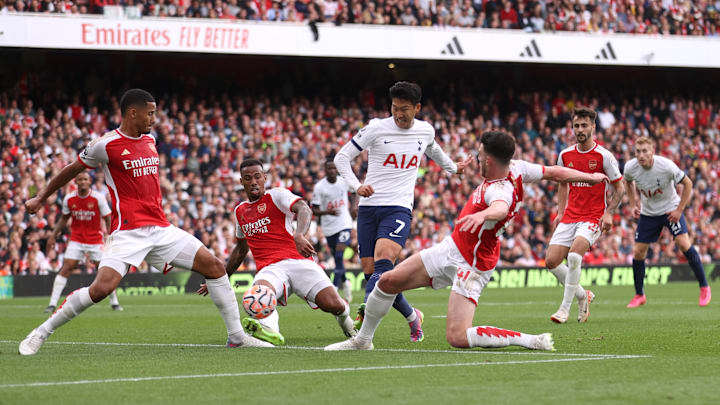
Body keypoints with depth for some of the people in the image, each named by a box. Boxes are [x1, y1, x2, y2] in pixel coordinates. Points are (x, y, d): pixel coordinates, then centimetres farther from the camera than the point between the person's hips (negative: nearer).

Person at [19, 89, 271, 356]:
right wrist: (40, 198, 15)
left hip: (160, 229, 7)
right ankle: (40, 334, -9)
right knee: (102, 287, -25)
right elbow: (73, 170, 7)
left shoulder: (149, 140, 13)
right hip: (127, 231, -7)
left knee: (215, 267, 1)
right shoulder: (106, 145, -7)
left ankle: (237, 336, 10)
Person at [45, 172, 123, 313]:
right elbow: (64, 219, 13)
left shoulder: (98, 198, -9)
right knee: (66, 267, -11)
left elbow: (108, 219, -3)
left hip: (95, 240, -1)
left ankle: (114, 302, 15)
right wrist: (53, 236, 8)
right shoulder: (69, 199, -2)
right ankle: (52, 303, -11)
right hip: (76, 240, 1)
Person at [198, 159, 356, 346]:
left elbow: (304, 209, -17)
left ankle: (344, 317, 19)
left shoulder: (277, 195, 4)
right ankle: (270, 329, -62)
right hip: (269, 268, 3)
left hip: (297, 260, -3)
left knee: (333, 305, -18)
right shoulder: (240, 211, 22)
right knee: (260, 290, -36)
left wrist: (299, 235, -39)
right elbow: (241, 248, 37)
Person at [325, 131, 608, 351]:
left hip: (472, 266, -10)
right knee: (388, 281, 8)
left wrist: (483, 214, -78)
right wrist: (590, 177, 20)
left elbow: (501, 209, -57)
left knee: (457, 337, -20)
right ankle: (362, 340, 30)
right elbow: (554, 172, 5)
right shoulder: (515, 168, -7)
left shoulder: (500, 190, -32)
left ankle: (534, 341, -10)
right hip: (452, 247, 10)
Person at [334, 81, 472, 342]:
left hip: (399, 208, -1)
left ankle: (364, 316, -36)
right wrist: (356, 186, -13)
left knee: (383, 263, -26)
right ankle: (412, 316, 18)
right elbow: (341, 157, 2)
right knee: (370, 272, -1)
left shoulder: (426, 131, 6)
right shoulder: (377, 129, -2)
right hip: (369, 207, 1)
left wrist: (452, 168, 47)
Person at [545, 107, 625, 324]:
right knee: (551, 261, -6)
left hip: (594, 217, -5)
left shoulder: (603, 156, -7)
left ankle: (565, 308, -18)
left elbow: (620, 187, -1)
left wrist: (609, 213, -13)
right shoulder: (565, 155, 6)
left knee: (574, 255, -27)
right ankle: (582, 295, 18)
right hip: (570, 216, 5)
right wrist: (560, 212, 12)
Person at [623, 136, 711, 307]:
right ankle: (639, 295, 17)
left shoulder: (666, 166, -27)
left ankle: (704, 288, -6)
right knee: (638, 252, -2)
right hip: (648, 213, 3)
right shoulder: (630, 168, -17)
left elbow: (687, 184, -13)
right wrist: (633, 204, 2)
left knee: (683, 243, -20)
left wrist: (679, 210, -15)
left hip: (670, 209, -3)